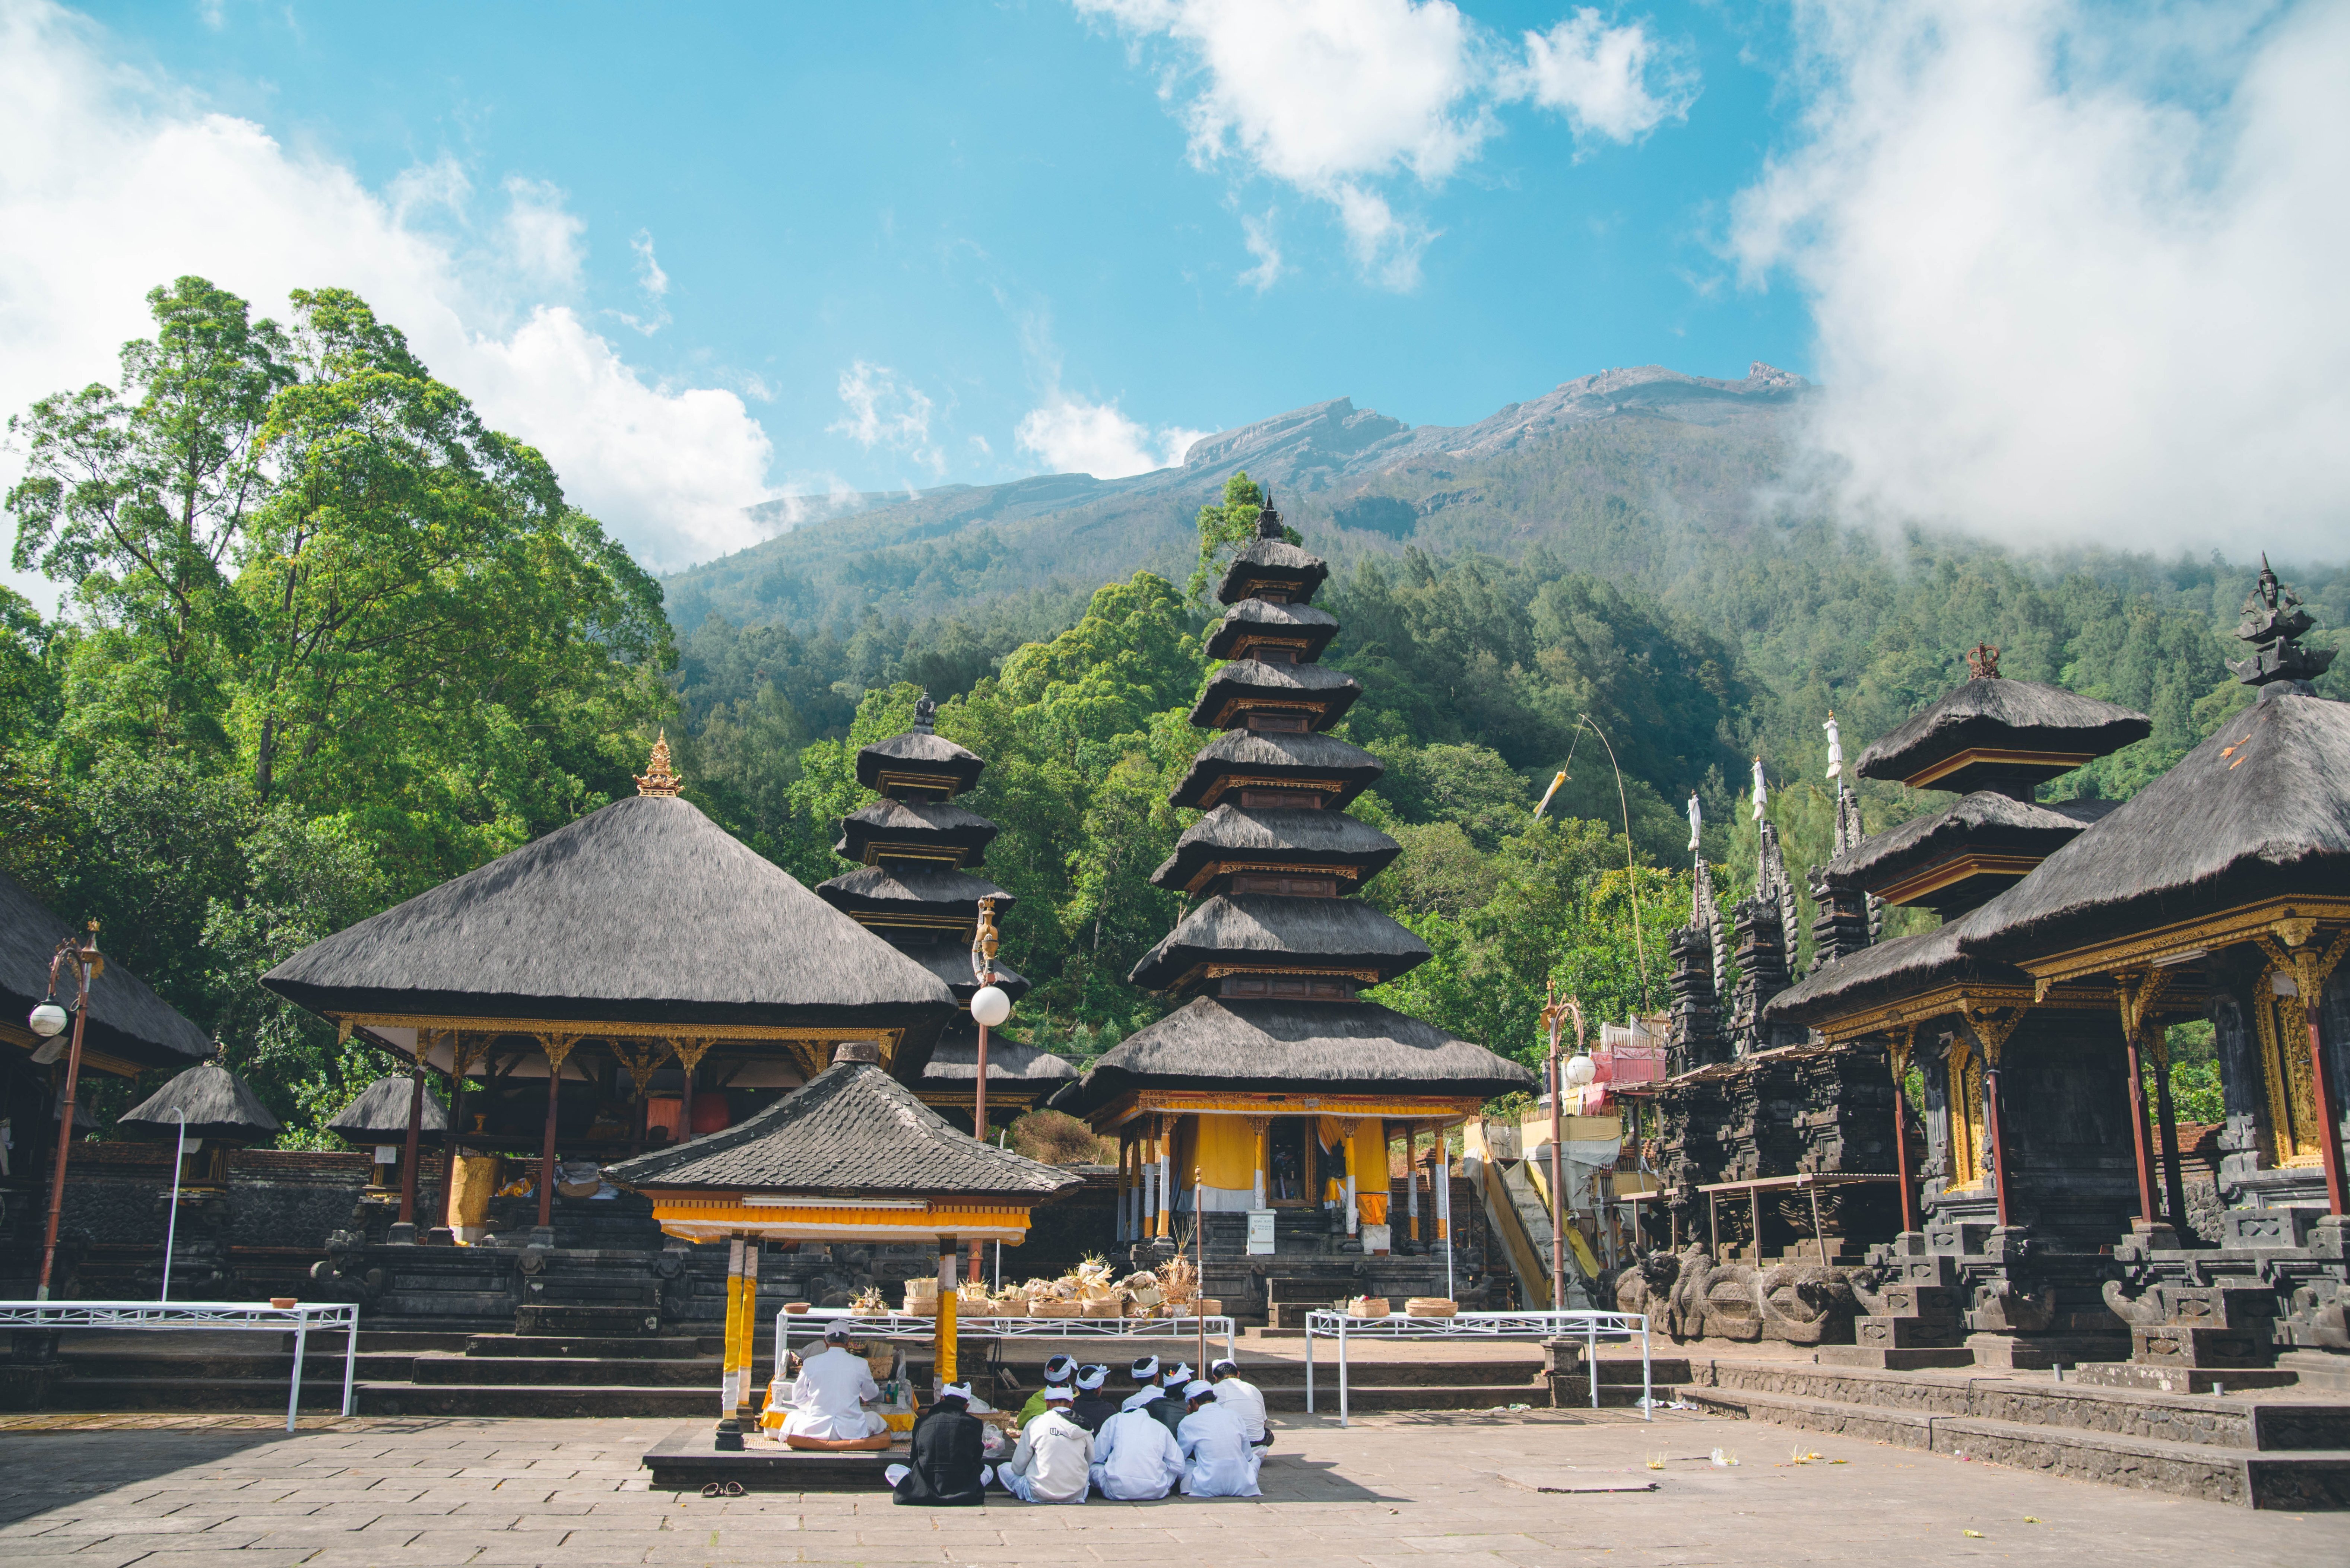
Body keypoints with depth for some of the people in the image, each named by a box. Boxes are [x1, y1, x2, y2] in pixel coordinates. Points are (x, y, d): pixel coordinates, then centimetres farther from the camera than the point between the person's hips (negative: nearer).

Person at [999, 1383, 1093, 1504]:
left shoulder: (1035, 1423, -6)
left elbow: (1018, 1467, 0)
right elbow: (1090, 1462, 8)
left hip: (1040, 1495, -2)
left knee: (1003, 1469, 19)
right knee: (1092, 1470, 34)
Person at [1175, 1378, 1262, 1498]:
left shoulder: (1189, 1422, -2)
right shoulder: (1234, 1416, 6)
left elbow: (1181, 1455, 14)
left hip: (1208, 1489, -1)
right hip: (1241, 1487, 1)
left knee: (1184, 1463, 25)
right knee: (1255, 1457, 31)